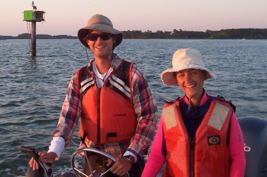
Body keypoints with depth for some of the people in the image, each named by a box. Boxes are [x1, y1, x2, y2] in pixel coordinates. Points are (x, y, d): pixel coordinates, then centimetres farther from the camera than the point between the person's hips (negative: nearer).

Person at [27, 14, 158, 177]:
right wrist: (53, 152, -22)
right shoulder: (79, 78, 0)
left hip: (124, 158, -3)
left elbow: (148, 118, -11)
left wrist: (129, 157, -17)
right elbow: (68, 118, -7)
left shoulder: (132, 74, -10)